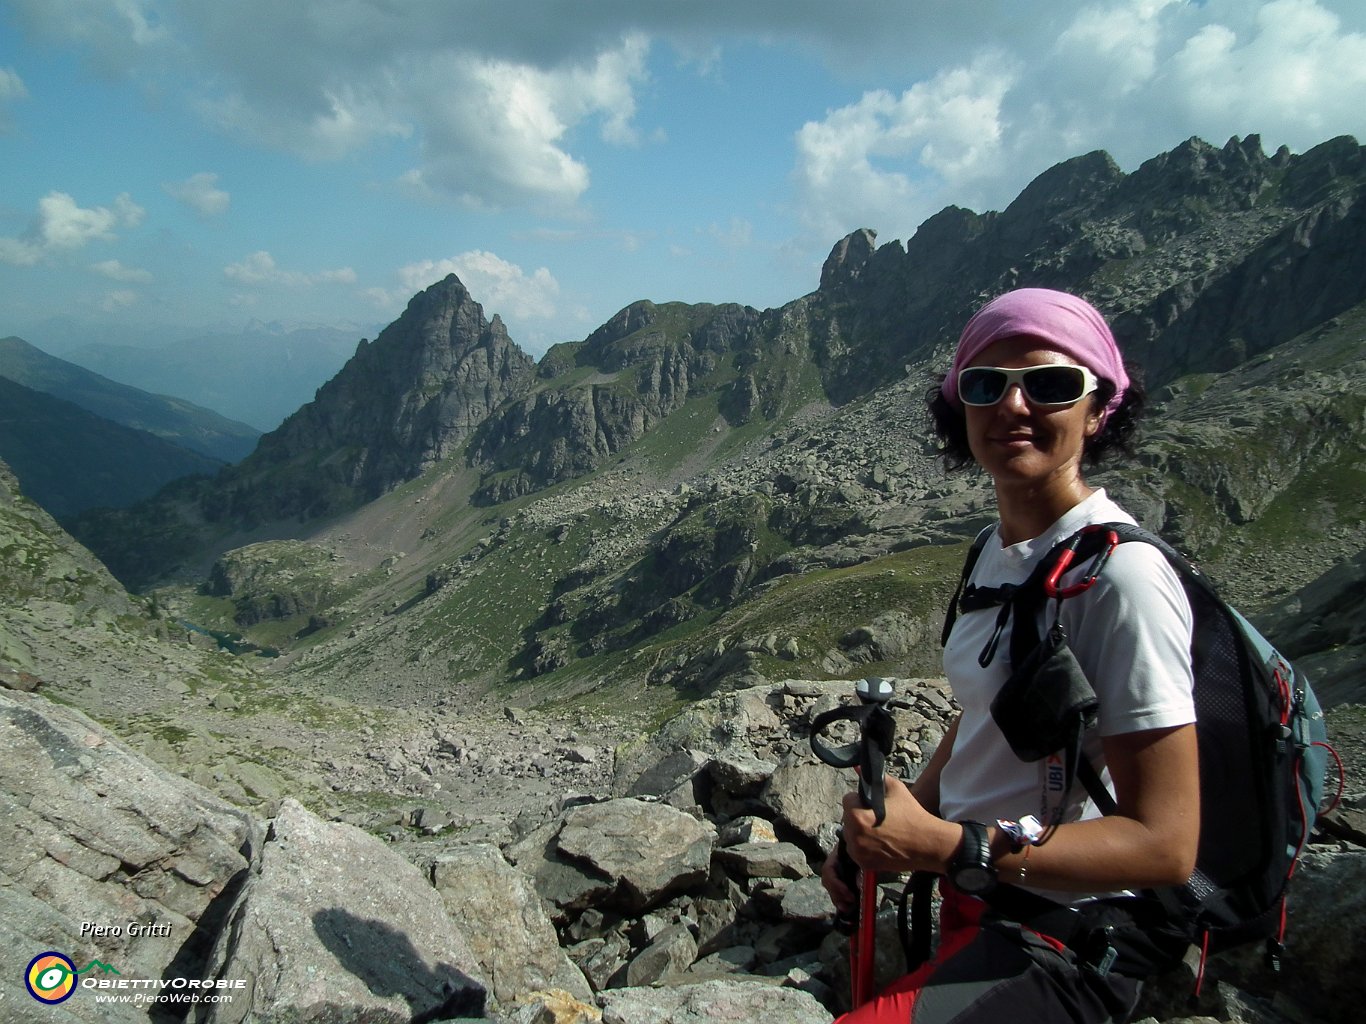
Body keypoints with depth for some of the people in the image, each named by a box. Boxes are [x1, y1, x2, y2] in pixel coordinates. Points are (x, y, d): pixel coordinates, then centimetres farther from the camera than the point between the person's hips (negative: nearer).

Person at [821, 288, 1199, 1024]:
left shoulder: (1120, 572, -23)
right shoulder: (1000, 549, 3)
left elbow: (1164, 844, -22)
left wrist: (946, 846, -29)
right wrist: (888, 833, 1)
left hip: (1058, 946, -8)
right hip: (972, 901, 8)